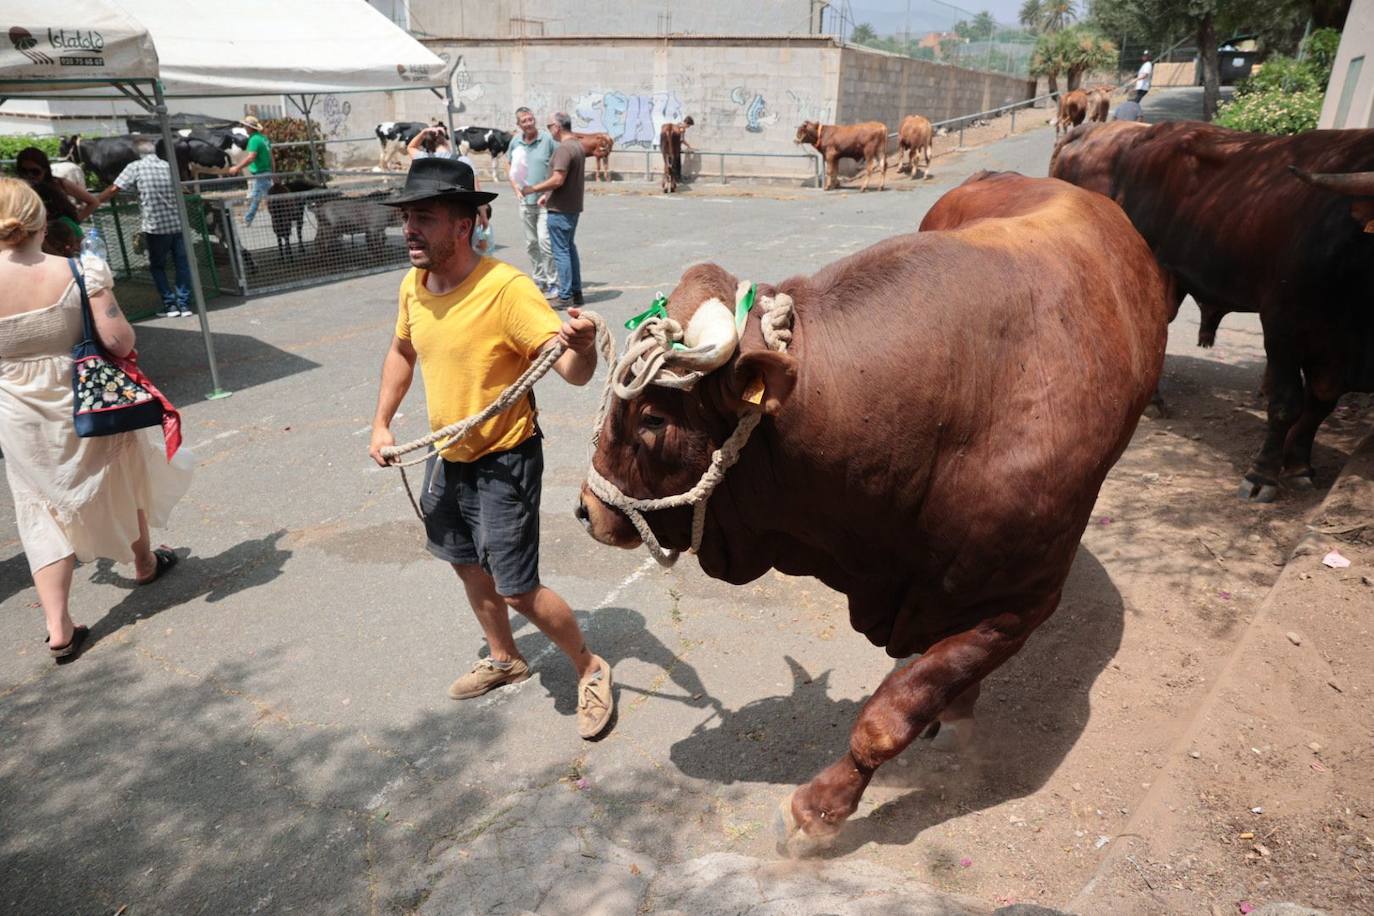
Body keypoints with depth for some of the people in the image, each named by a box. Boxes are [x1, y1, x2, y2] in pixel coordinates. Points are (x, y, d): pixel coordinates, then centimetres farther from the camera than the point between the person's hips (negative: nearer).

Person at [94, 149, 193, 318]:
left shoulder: (135, 167, -3)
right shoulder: (168, 166, 7)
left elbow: (114, 189, -4)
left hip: (155, 226, -2)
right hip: (178, 223, 2)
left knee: (157, 266, 12)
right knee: (182, 264, 8)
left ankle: (170, 304, 7)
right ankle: (184, 304, 7)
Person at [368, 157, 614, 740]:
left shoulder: (506, 289, -26)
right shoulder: (413, 286, -4)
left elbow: (573, 371, -33)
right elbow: (402, 353, 15)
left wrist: (582, 346, -55)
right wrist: (381, 424, 11)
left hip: (504, 460, -8)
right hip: (447, 456, 8)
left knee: (517, 589, -4)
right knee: (467, 561, 23)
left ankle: (591, 670, 21)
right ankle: (503, 659, 47)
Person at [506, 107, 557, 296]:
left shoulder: (547, 139, -8)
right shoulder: (515, 142, 7)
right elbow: (511, 169, 21)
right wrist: (516, 189, 6)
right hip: (525, 201, 5)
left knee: (544, 240, -14)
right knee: (531, 244, 12)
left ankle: (553, 282, -4)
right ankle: (538, 280, 24)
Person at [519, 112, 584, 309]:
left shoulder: (563, 148, -18)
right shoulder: (578, 146, 13)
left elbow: (557, 180, -25)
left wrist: (533, 188, -13)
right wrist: (547, 195, 21)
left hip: (560, 209, -10)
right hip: (573, 206, 10)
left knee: (560, 251, -4)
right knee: (570, 248, 16)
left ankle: (565, 297, -1)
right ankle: (576, 292, 21)